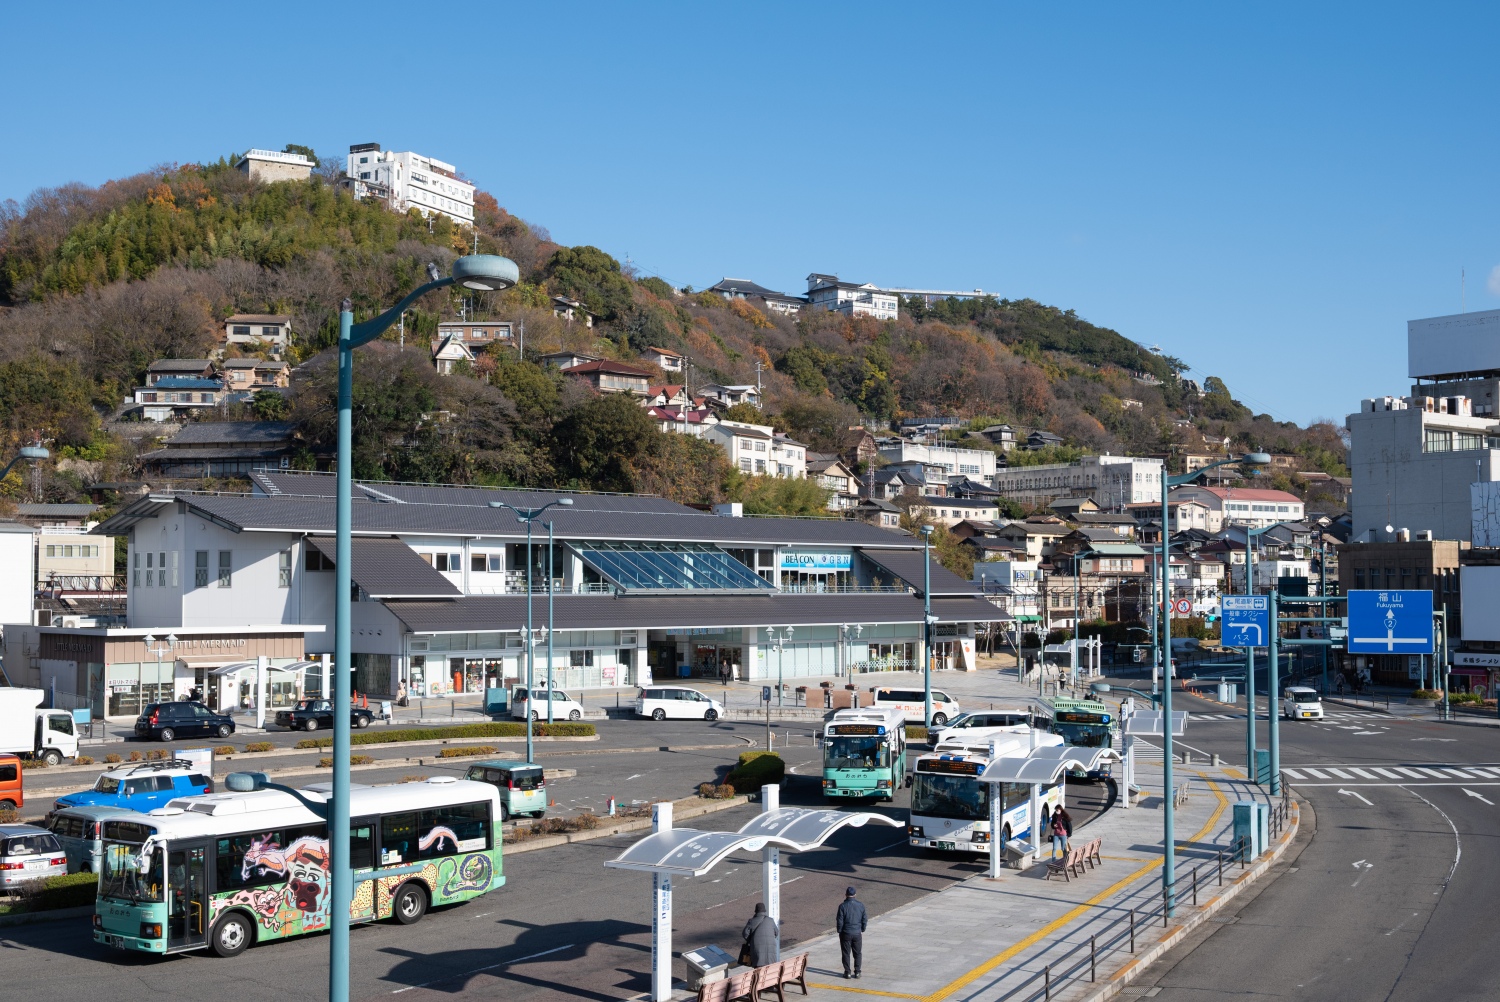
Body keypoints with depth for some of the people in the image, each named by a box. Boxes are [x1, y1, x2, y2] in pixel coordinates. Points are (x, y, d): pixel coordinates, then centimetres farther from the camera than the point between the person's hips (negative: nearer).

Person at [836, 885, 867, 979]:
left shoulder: (843, 906, -14)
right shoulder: (861, 905, -4)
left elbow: (839, 921, -11)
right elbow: (865, 919, 2)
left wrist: (839, 931, 4)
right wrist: (862, 930, 15)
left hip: (846, 933, -3)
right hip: (857, 933, 3)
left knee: (846, 953, 8)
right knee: (858, 953, 14)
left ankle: (847, 972, 11)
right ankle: (857, 972, 14)